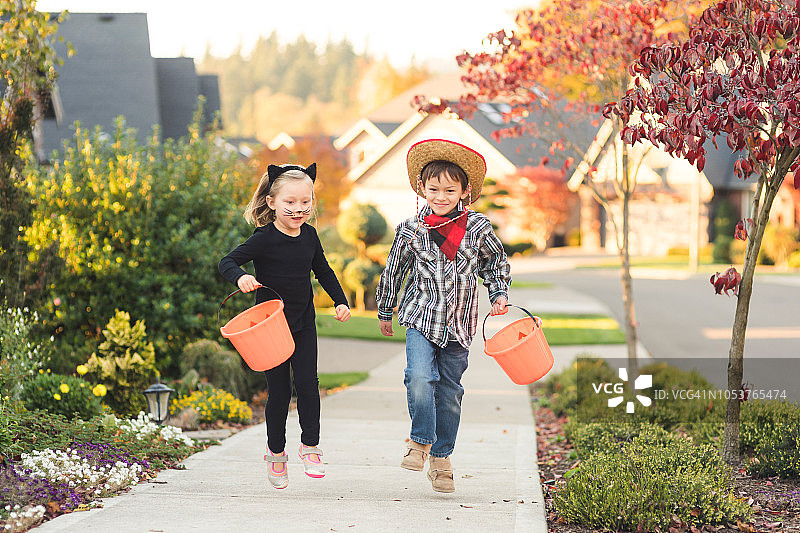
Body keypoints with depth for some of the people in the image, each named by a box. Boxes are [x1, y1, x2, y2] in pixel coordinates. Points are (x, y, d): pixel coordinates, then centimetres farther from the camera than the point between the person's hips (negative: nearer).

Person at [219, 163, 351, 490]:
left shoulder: (309, 235, 2)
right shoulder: (265, 239, -14)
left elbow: (323, 270, 17)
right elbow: (228, 261, -14)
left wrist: (340, 301, 10)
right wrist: (240, 278, -34)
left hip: (303, 324, 4)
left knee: (307, 382, -6)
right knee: (279, 389, 2)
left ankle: (310, 445, 10)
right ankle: (276, 452, 20)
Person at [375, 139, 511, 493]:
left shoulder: (478, 228, -1)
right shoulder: (411, 230, -3)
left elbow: (496, 263, 17)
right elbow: (393, 271, 10)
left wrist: (499, 294, 4)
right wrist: (385, 311, 18)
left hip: (459, 323, 1)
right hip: (421, 317, -1)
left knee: (449, 391, 6)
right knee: (420, 377, -22)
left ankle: (441, 457, 20)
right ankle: (420, 441, -2)